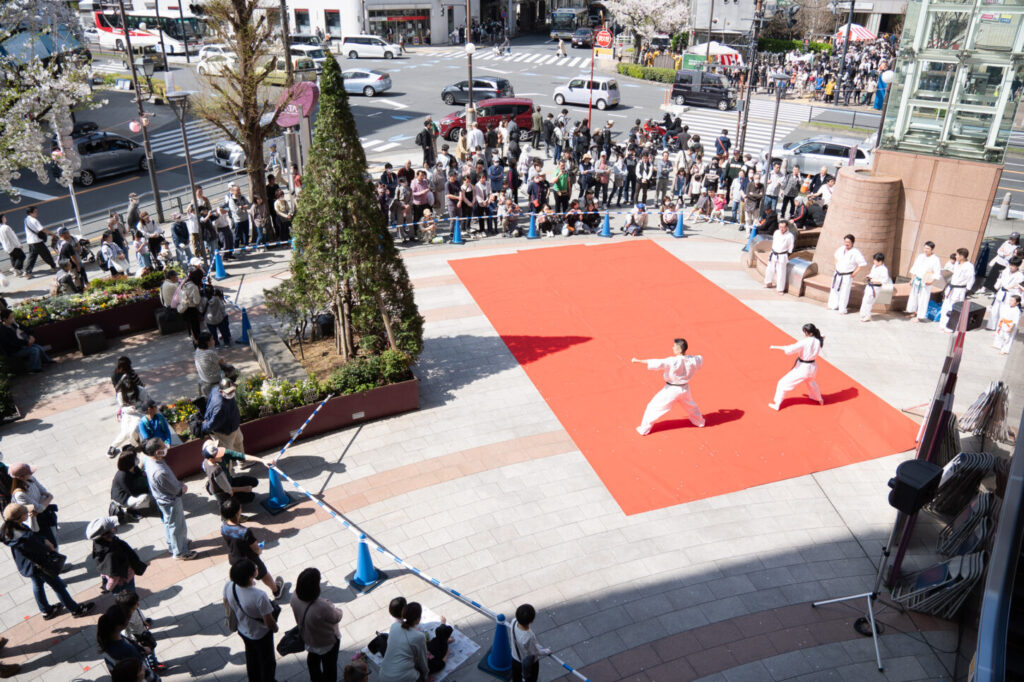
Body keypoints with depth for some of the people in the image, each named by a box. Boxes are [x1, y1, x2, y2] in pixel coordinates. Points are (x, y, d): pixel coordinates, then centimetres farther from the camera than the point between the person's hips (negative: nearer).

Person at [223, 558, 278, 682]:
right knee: (267, 662, 24)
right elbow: (269, 622, -28)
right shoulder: (259, 597, -42)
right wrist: (275, 627, -6)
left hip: (243, 631, 6)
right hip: (260, 635, -6)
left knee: (251, 658, 33)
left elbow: (226, 604, -3)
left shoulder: (228, 586, -26)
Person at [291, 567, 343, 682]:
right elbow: (336, 618, -25)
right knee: (329, 664, 26)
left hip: (307, 637, 6)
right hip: (327, 642, -6)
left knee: (312, 659, 36)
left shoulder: (295, 598, -27)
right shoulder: (322, 607, -46)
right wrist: (337, 609, -3)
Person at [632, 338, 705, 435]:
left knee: (654, 406, 4)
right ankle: (699, 422, 54)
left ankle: (644, 429, 7)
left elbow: (658, 363, -33)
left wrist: (638, 361, -33)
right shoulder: (693, 360, -10)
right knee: (691, 405, 34)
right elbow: (700, 360, 14)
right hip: (685, 388, 6)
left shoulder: (673, 361, -27)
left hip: (671, 390, -6)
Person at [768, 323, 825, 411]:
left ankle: (776, 404, 11)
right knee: (811, 382, 39)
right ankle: (819, 399, 57)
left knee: (783, 384, 5)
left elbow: (789, 350, -28)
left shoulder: (804, 342, -26)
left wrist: (775, 347, -21)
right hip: (813, 367, 7)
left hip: (802, 368, -7)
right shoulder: (818, 341, -8)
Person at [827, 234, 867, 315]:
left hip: (847, 276, -6)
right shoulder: (841, 249, 1)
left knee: (844, 292, -1)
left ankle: (842, 309, 10)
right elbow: (836, 256, 22)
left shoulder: (855, 252, -15)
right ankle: (834, 305, 33)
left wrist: (855, 272, -10)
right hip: (837, 274, 6)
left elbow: (862, 263, -11)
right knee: (834, 289, 16)